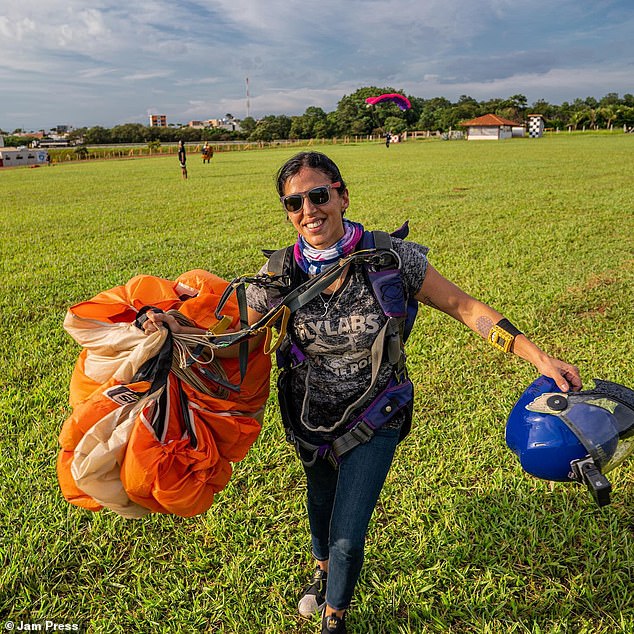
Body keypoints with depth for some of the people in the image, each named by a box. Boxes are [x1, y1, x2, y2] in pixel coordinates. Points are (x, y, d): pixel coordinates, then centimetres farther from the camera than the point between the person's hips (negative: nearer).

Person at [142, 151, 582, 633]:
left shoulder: (391, 258, -23)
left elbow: (467, 309, -17)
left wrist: (539, 357, -23)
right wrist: (180, 332, -27)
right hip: (309, 414, 3)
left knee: (348, 536, 0)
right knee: (321, 501, 28)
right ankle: (323, 568, 65)